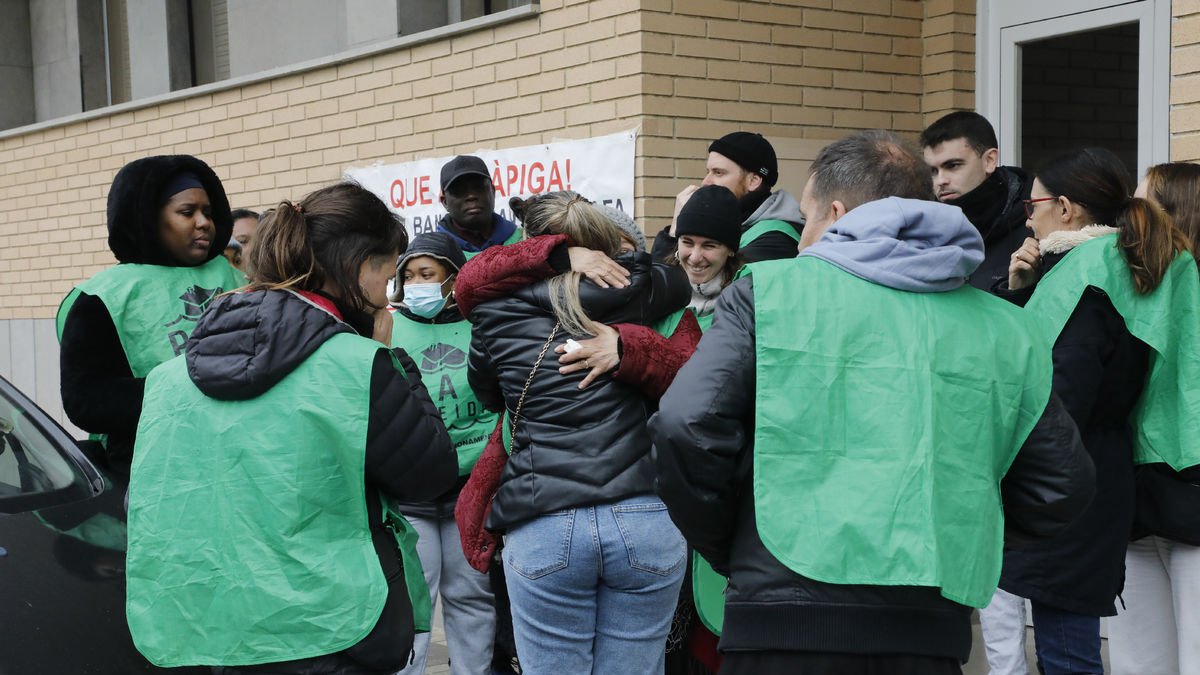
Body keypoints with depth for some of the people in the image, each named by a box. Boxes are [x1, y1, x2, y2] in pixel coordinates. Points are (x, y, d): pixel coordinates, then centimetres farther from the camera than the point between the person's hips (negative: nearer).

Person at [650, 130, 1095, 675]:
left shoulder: (769, 291, 0)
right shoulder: (1002, 329, 10)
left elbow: (685, 428, -9)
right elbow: (1064, 487, 12)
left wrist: (723, 549, 6)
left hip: (784, 622, -3)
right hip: (932, 631, 3)